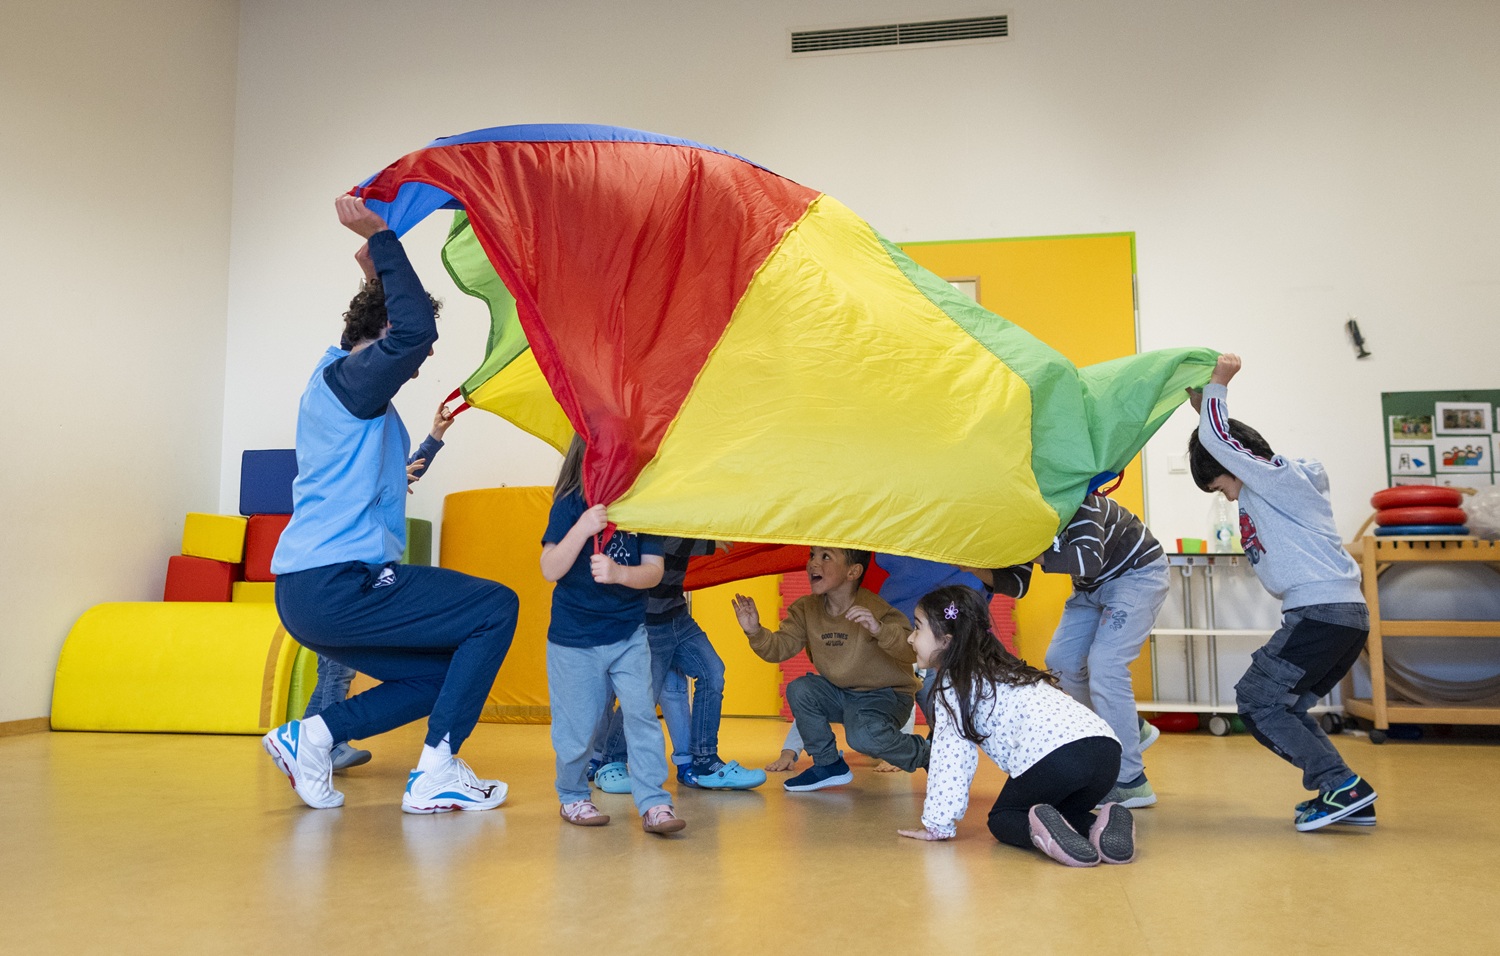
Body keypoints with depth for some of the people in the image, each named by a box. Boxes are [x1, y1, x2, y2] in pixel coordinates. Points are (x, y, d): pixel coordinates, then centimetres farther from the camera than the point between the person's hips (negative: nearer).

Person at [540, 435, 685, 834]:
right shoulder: (569, 507, -9)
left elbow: (654, 571, -9)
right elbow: (550, 570, -17)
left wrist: (619, 573, -29)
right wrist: (582, 528, -31)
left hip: (629, 636, 2)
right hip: (573, 640, -2)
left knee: (641, 714, -6)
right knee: (578, 727, 6)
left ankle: (654, 804, 0)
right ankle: (573, 797, 29)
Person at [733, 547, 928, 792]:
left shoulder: (875, 609, -24)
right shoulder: (806, 609, -5)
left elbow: (912, 651, -32)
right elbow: (780, 647, -6)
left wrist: (879, 629, -49)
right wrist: (756, 632, -25)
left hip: (886, 694, -6)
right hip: (840, 694, 6)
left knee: (864, 736, -32)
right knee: (798, 690, -18)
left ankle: (925, 754, 2)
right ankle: (828, 765, 2)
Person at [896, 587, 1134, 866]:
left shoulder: (954, 683, 9)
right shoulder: (1001, 669, 34)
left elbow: (950, 757, 4)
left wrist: (938, 825, 10)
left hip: (1053, 753, -7)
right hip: (1107, 749, 8)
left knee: (1002, 819, 17)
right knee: (1062, 812, 32)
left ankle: (1042, 831, -14)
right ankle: (1102, 823, 1)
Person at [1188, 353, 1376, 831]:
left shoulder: (1277, 477, -5)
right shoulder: (1271, 487, 22)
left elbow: (1215, 438, -14)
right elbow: (1220, 438, 31)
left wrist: (1218, 384, -1)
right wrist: (1204, 397, 24)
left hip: (1320, 611, -10)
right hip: (1347, 615, 10)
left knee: (1255, 701, -5)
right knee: (1283, 706, 14)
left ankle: (1342, 786, -9)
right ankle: (1349, 799, 10)